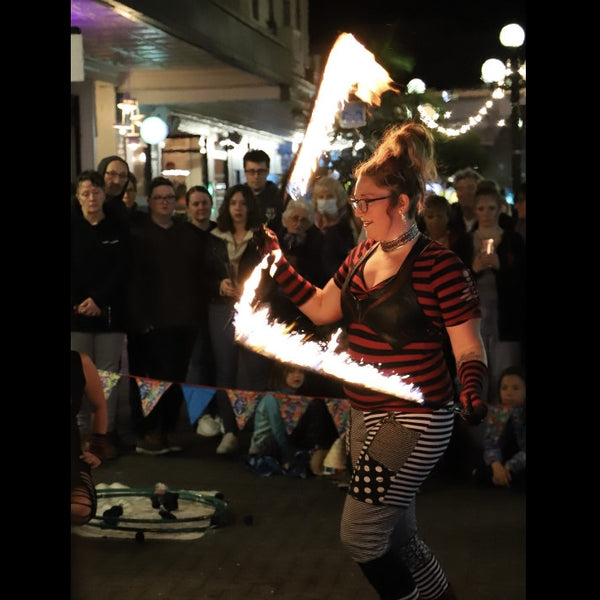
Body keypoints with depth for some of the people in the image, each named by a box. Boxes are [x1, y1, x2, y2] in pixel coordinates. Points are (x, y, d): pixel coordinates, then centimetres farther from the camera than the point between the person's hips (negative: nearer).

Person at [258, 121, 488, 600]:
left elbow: (470, 349, -13)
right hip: (366, 416, 8)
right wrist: (279, 264, 11)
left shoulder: (439, 265, -16)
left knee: (359, 534, -5)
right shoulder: (362, 255, 6)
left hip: (413, 422, -8)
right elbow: (322, 308, 17)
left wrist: (473, 394, -32)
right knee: (398, 538, 16)